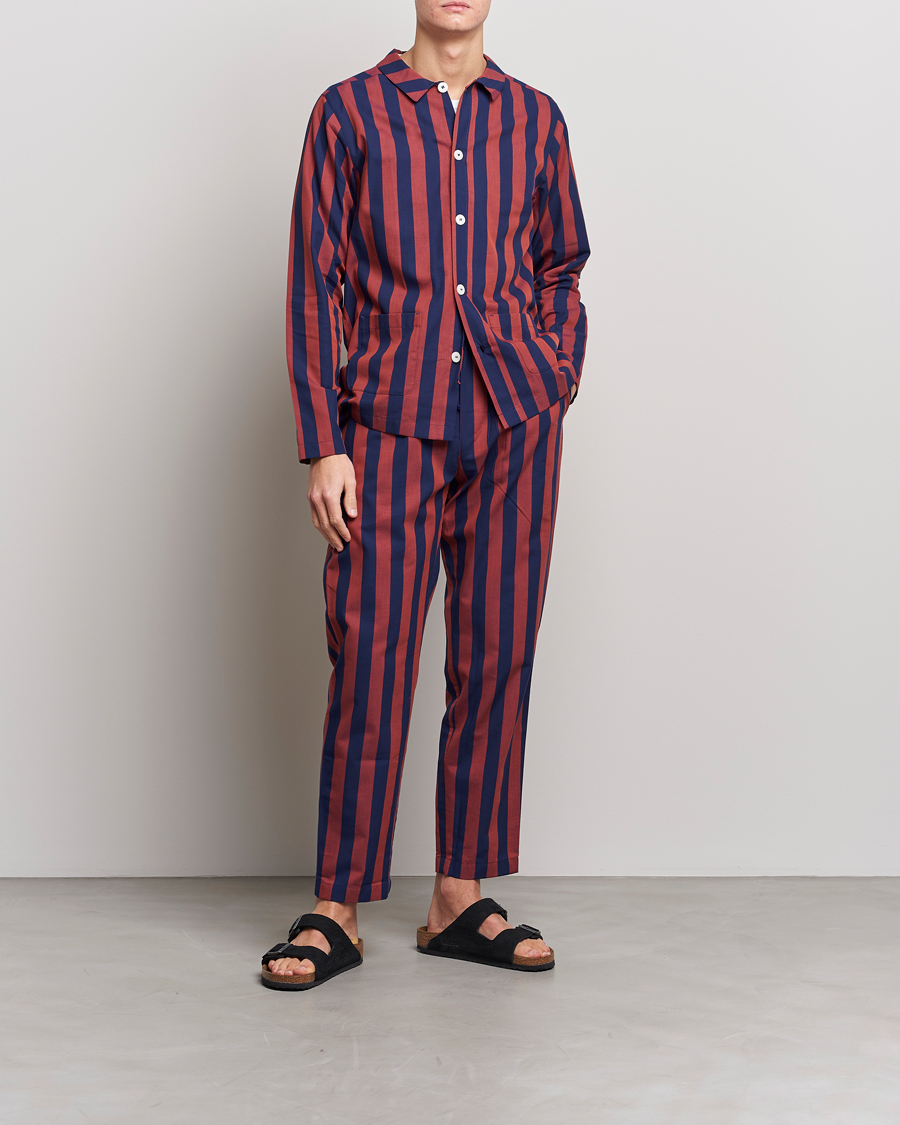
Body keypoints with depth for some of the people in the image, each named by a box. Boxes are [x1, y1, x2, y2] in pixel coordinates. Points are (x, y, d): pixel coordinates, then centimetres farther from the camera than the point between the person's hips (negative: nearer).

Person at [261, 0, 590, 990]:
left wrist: (558, 379, 7)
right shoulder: (349, 111, 5)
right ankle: (338, 911, 6)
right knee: (370, 663, -4)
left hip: (514, 425, 3)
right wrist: (323, 445, -5)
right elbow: (316, 283, 1)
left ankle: (460, 900, 15)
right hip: (391, 428, -3)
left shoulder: (533, 118, 13)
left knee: (495, 659, 4)